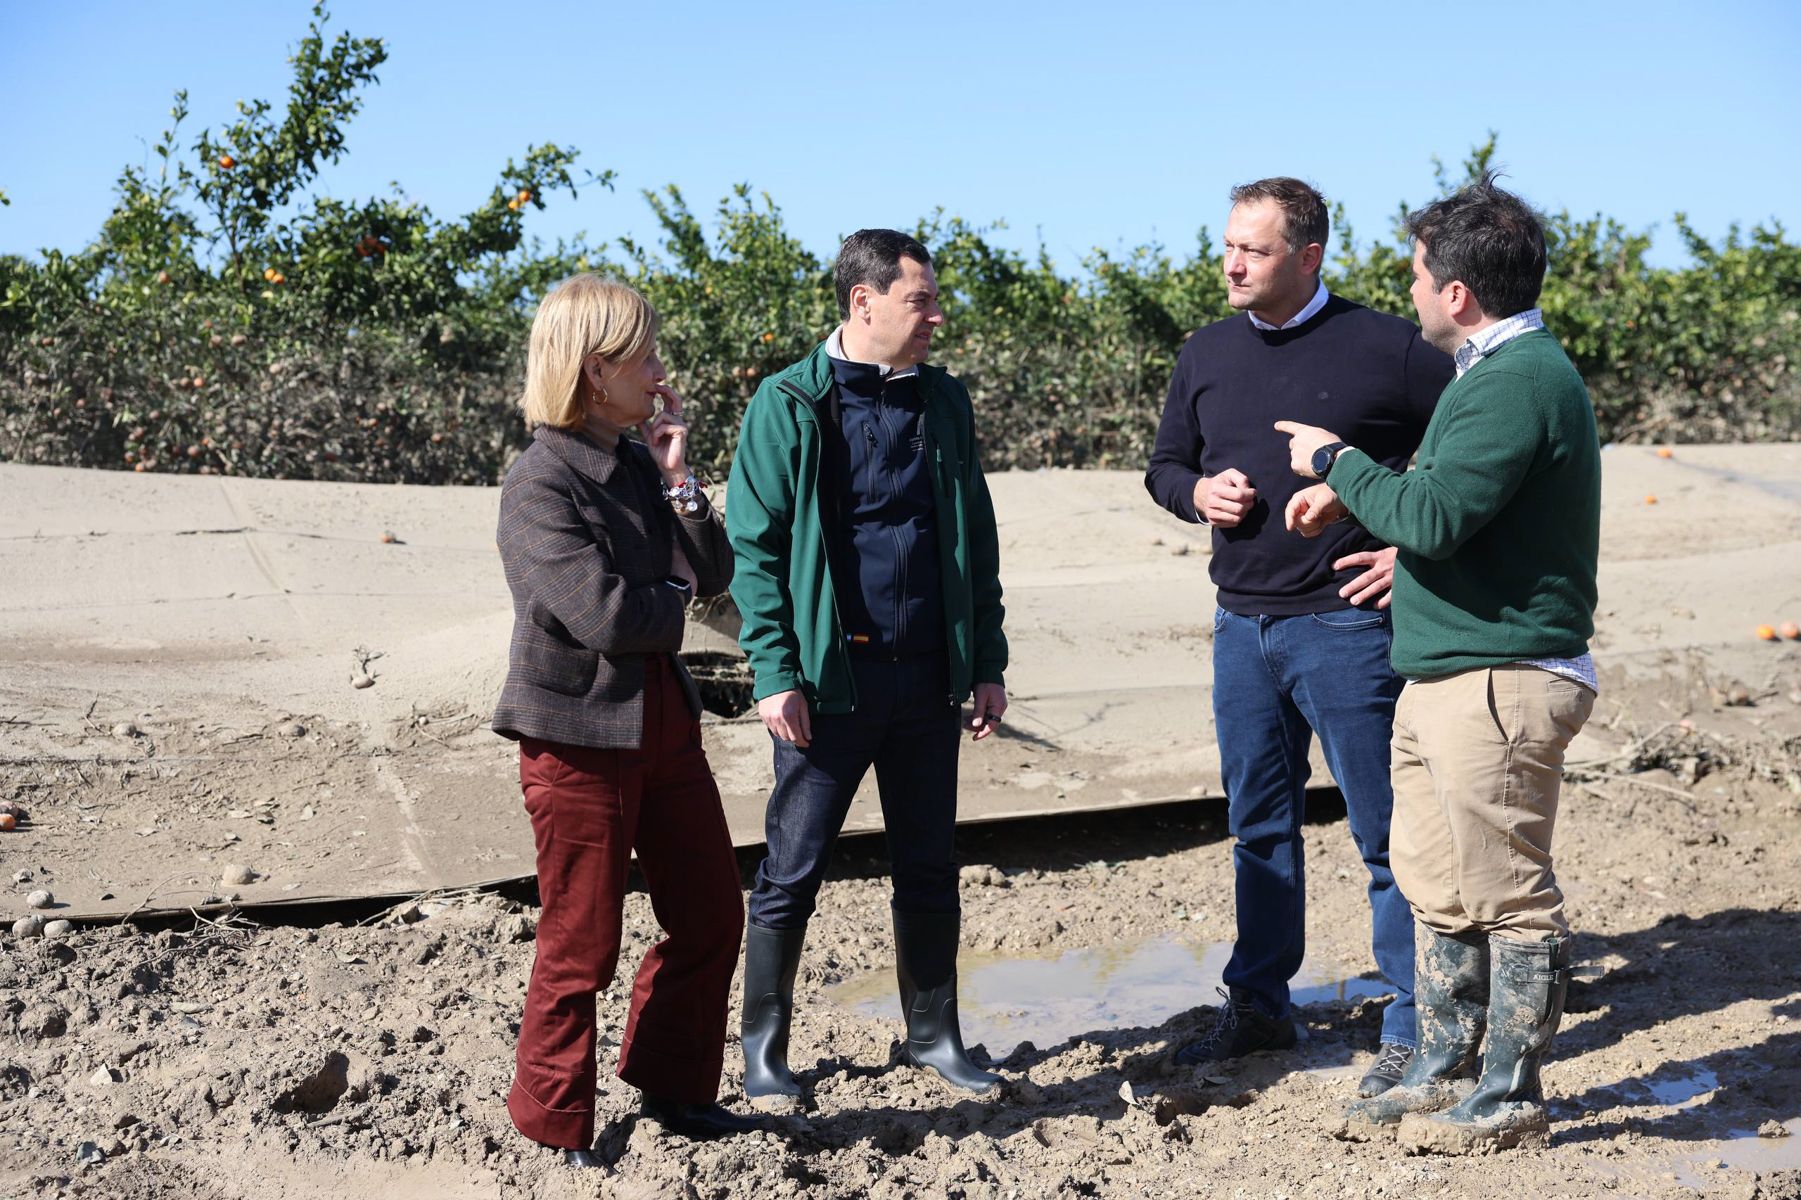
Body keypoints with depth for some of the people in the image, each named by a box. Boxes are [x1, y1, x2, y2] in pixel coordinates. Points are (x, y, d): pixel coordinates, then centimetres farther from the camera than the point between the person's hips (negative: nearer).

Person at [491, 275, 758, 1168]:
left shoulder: (638, 462, 7)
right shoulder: (539, 484, -17)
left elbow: (713, 572, 5)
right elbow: (604, 615, -24)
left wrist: (678, 481, -7)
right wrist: (674, 597, -5)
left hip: (663, 719, 8)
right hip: (579, 734, -8)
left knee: (711, 917, 15)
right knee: (581, 947, 4)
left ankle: (674, 1086, 33)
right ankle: (555, 1128, 22)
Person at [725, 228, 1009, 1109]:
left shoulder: (943, 401, 9)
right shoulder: (788, 406, -5)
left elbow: (975, 538, 14)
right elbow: (755, 548, -7)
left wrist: (988, 661, 10)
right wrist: (775, 672, -13)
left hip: (927, 680, 4)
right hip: (830, 677, -4)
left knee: (929, 868, 13)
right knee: (793, 871, 3)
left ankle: (934, 1034, 27)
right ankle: (763, 1048, 17)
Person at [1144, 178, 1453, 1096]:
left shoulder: (1386, 348, -7)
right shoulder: (1207, 354, 9)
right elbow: (1163, 464, 20)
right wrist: (1198, 491, -2)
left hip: (1345, 624, -5)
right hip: (1241, 626, 6)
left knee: (1383, 830, 0)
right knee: (1258, 823, 15)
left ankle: (1415, 1028, 10)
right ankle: (1259, 1004, 28)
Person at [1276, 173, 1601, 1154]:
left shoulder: (1518, 381, -18)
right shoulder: (1500, 370, 16)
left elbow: (1433, 518, -25)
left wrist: (1338, 462, -11)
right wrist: (1351, 494, 19)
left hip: (1499, 685, -11)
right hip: (1445, 677, 11)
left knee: (1510, 898, 0)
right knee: (1440, 889, 17)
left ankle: (1511, 1101, 9)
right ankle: (1443, 1074, 27)